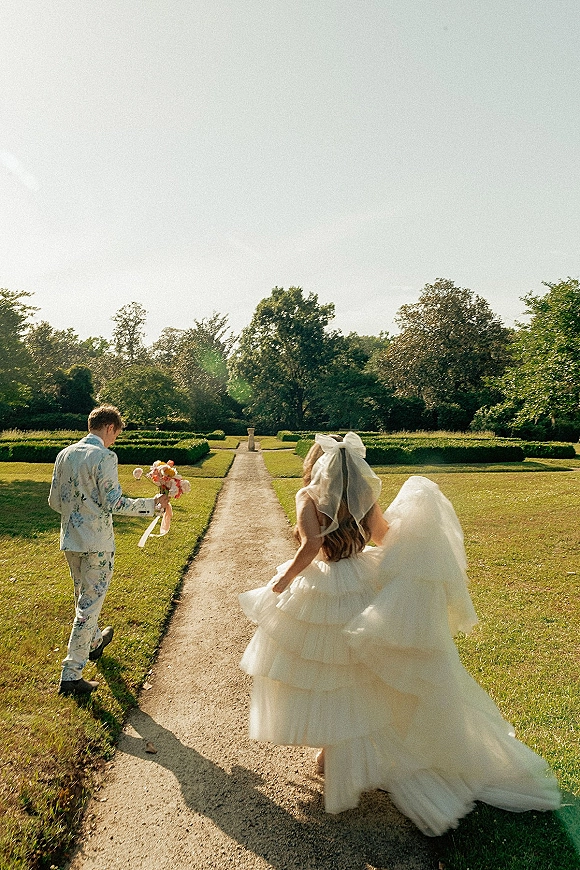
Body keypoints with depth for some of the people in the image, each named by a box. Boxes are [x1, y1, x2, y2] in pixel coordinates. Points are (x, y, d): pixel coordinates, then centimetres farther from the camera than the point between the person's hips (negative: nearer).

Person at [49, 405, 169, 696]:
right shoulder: (104, 457, -17)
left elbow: (54, 501, 8)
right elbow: (114, 503, -20)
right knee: (90, 603, 2)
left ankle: (93, 642, 50)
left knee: (83, 596, 26)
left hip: (69, 540, 8)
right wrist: (153, 504, -11)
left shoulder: (65, 454, 4)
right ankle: (71, 676, 7)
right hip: (96, 542, -7)